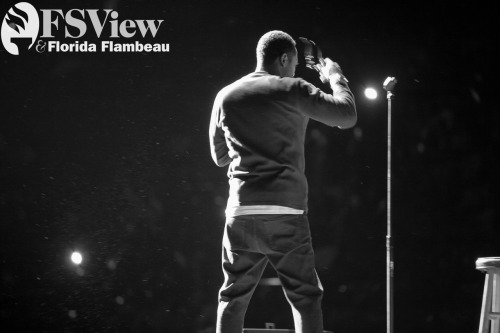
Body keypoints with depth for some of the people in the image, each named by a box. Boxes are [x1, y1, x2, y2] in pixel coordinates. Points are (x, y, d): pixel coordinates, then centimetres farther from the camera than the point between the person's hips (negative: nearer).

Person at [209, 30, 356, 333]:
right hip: (285, 212, -3)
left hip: (242, 212, 3)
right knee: (305, 296, 3)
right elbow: (347, 116, 1)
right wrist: (335, 77, 16)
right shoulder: (291, 90, -2)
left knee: (234, 297, 10)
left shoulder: (226, 96, 10)